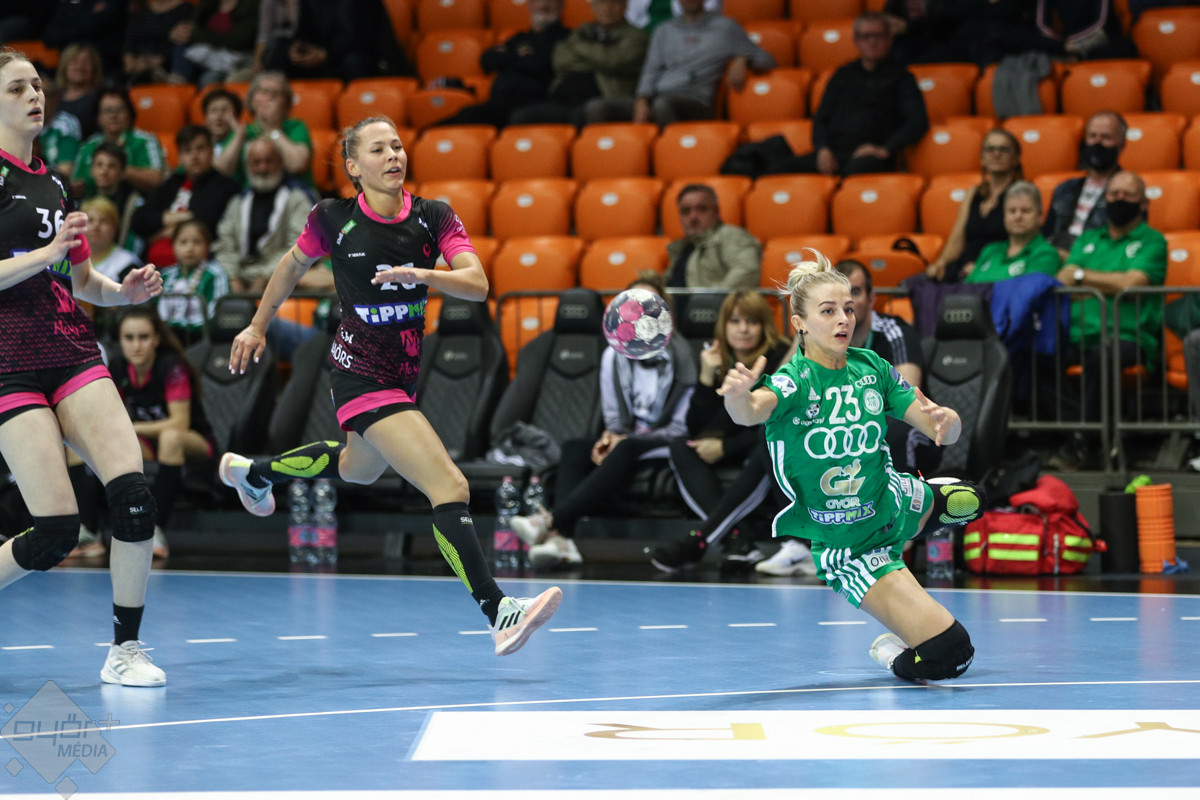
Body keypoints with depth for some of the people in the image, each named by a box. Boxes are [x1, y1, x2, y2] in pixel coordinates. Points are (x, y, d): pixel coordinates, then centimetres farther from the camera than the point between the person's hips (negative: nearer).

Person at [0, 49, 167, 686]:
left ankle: (125, 650, -5)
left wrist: (127, 290, 5)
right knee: (56, 531, -14)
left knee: (132, 490, -15)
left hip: (73, 355, 6)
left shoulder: (54, 183, 17)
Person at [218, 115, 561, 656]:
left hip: (403, 371, 7)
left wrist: (421, 274, -33)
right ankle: (498, 613, -25)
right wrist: (258, 326, 18)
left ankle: (251, 471, 60)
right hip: (360, 374, -7)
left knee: (358, 468, 35)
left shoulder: (433, 218, -4)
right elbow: (293, 265, 10)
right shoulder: (334, 219, -10)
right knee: (450, 489, -20)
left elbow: (477, 285, -17)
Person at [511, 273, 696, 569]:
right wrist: (610, 436, -10)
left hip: (666, 446, -5)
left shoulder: (680, 356, -7)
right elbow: (614, 418, 15)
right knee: (573, 448, -23)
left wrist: (626, 439, -15)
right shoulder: (614, 356, 8)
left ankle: (550, 521, -52)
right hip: (624, 442, 5)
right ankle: (563, 539, -46)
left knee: (626, 450, -37)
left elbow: (681, 427, -8)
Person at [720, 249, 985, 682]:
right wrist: (740, 395, -71)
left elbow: (947, 432, -9)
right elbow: (751, 411, -47)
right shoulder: (792, 382, -24)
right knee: (948, 653, -13)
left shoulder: (871, 369, -8)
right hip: (848, 545, -6)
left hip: (892, 502, 7)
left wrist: (945, 421, -33)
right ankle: (893, 650, 18)